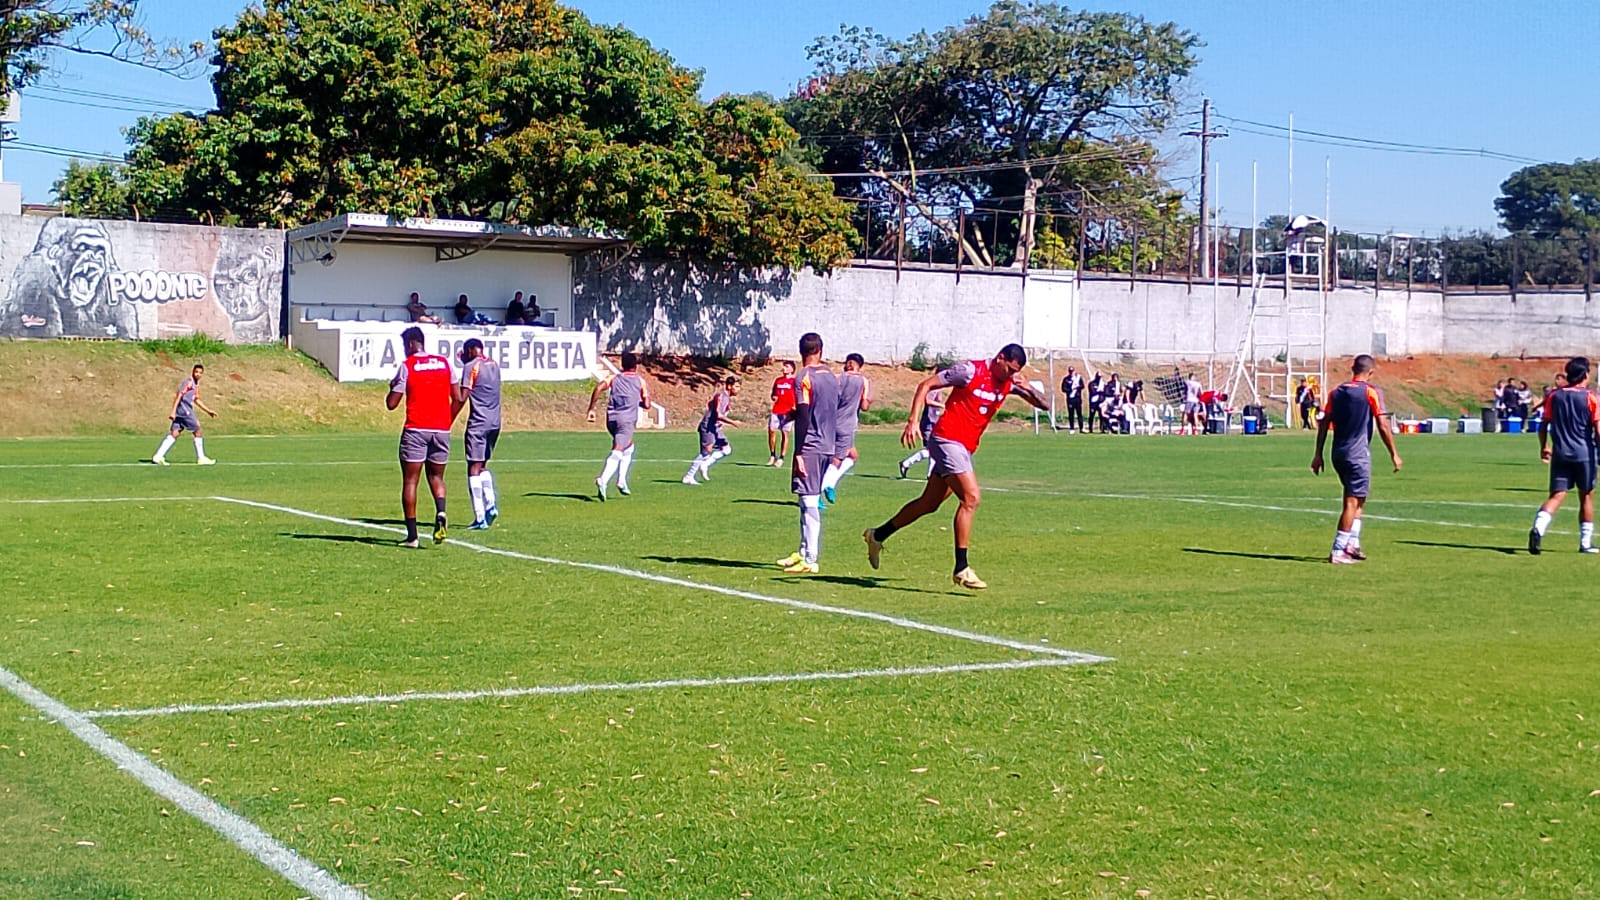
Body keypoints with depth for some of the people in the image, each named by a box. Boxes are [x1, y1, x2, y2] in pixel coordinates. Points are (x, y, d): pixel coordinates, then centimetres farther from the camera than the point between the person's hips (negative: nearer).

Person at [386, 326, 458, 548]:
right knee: (436, 476, 17)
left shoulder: (407, 366, -3)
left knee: (410, 481, 2)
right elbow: (457, 399, 8)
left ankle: (412, 535, -2)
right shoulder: (444, 363, 8)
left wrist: (393, 386, 16)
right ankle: (440, 512, -13)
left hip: (415, 430, -4)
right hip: (441, 430, 4)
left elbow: (392, 403, -4)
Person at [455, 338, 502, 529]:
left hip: (478, 423, -7)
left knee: (474, 467, -4)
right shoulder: (494, 365, 13)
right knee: (482, 465, 21)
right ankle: (491, 504, 5)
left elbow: (461, 399, -13)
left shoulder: (471, 367, -8)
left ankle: (480, 518, -9)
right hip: (495, 422, 7)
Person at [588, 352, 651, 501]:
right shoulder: (640, 380, 14)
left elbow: (599, 387, -3)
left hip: (611, 419, 4)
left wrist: (591, 409, -2)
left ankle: (622, 481, 15)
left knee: (629, 446, 27)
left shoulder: (613, 378, 17)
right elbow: (646, 405, 12)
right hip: (627, 420, -4)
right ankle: (603, 480, -40)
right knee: (617, 452, -16)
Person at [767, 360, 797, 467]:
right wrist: (773, 397, 2)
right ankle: (772, 455, 11)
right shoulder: (778, 380, 18)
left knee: (785, 433, -5)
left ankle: (781, 458, -1)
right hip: (776, 410, 5)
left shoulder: (794, 381, 2)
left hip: (788, 411, -5)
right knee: (771, 431, -3)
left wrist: (795, 407, -16)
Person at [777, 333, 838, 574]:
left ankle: (810, 560, -9)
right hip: (827, 446, 8)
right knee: (812, 502, 15)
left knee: (809, 501, -7)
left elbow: (803, 417, -15)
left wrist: (798, 453, -15)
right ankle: (804, 552, 21)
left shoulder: (804, 377, -10)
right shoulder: (832, 377, 12)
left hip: (810, 447, -8)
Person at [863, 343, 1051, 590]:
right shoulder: (972, 371, -13)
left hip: (964, 448, 8)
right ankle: (961, 569, -16)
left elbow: (1044, 404, 5)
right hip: (947, 439, -8)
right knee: (971, 498, -18)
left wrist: (1028, 389, -16)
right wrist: (913, 421, -16)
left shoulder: (1009, 382, 6)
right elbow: (926, 385, -9)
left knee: (929, 503, 16)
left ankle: (877, 535, 33)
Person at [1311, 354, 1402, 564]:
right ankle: (1338, 551, -7)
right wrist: (1394, 454, -1)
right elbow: (1383, 427, -9)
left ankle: (1352, 544, 16)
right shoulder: (1371, 392, -6)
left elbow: (1324, 424, 9)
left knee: (1358, 499, 21)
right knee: (1352, 502, -4)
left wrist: (1318, 454, 13)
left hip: (1338, 453, 6)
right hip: (1358, 454, -6)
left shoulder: (1336, 392, 10)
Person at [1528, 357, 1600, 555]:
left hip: (1560, 454, 2)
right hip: (1584, 454, -2)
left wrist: (1544, 446, 20)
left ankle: (1538, 528, -28)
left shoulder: (1554, 396, 5)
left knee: (1557, 495, -1)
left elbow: (1543, 425, 7)